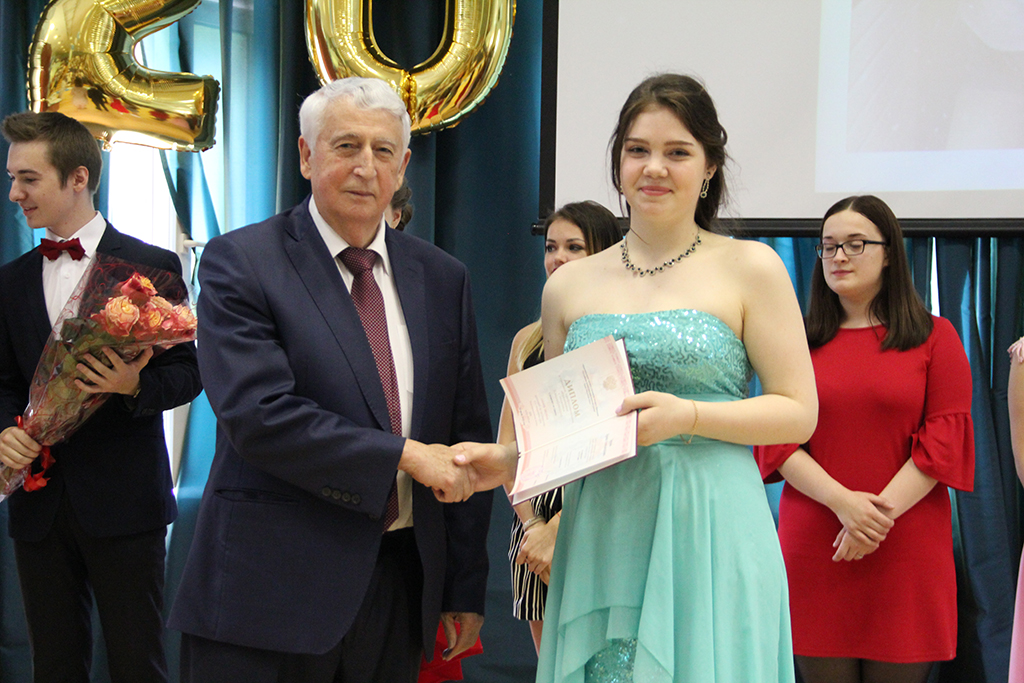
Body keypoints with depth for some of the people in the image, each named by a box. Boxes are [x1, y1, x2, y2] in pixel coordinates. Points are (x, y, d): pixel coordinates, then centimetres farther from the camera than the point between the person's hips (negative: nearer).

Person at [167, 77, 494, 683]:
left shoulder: (443, 279, 9)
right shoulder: (239, 262, -5)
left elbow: (467, 439, 10)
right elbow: (258, 415, -18)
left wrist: (466, 590, 8)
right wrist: (403, 455, -15)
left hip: (401, 587, 4)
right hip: (270, 594, -4)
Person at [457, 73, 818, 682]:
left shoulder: (750, 268, 1)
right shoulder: (569, 285, 11)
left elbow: (799, 413, -3)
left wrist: (688, 414, -16)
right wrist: (506, 461, -2)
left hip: (706, 533, -3)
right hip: (599, 537, 3)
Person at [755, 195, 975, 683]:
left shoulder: (935, 337, 8)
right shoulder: (799, 341, 11)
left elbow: (946, 438, -1)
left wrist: (881, 513, -12)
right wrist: (843, 501, -12)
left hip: (906, 548, -1)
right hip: (813, 548, 1)